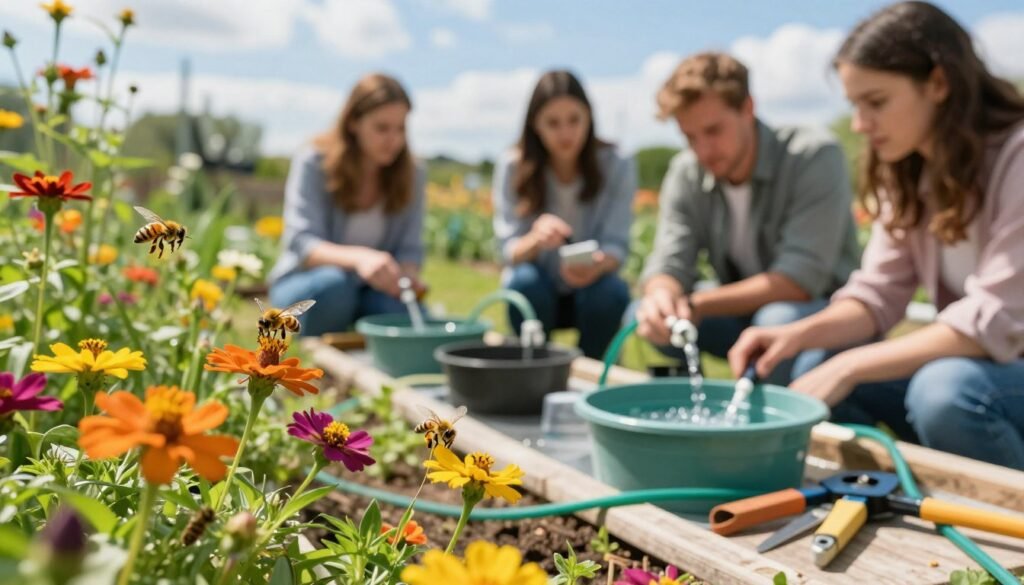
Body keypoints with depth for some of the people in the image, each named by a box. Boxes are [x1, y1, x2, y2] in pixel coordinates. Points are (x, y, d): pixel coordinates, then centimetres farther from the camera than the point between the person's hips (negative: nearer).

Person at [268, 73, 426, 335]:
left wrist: (408, 275, -27)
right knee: (332, 283, -38)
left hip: (370, 292, 3)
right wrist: (358, 257, -44)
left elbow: (409, 251, -1)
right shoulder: (313, 163, -13)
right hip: (304, 283, -3)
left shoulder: (412, 176, -1)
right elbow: (301, 245, -23)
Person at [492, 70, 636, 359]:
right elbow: (509, 251, -15)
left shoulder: (617, 166, -11)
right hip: (537, 292, 0)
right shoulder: (512, 167, -11)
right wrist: (535, 239, -39)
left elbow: (617, 245, -14)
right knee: (525, 281, -32)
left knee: (610, 291, -31)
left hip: (590, 291, 1)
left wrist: (599, 263, -39)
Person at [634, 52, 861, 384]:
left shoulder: (815, 158, -21)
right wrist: (661, 297, -35)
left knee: (779, 320, -37)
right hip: (746, 313, 5)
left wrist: (695, 304, -29)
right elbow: (668, 266, -10)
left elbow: (799, 281, -27)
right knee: (644, 315, -15)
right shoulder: (685, 173, -5)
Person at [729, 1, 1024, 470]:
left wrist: (854, 366, -25)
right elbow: (878, 294, 0)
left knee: (944, 390, -34)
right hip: (967, 365, 7)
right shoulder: (907, 169, 3)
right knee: (819, 369, -7)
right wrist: (797, 335, -18)